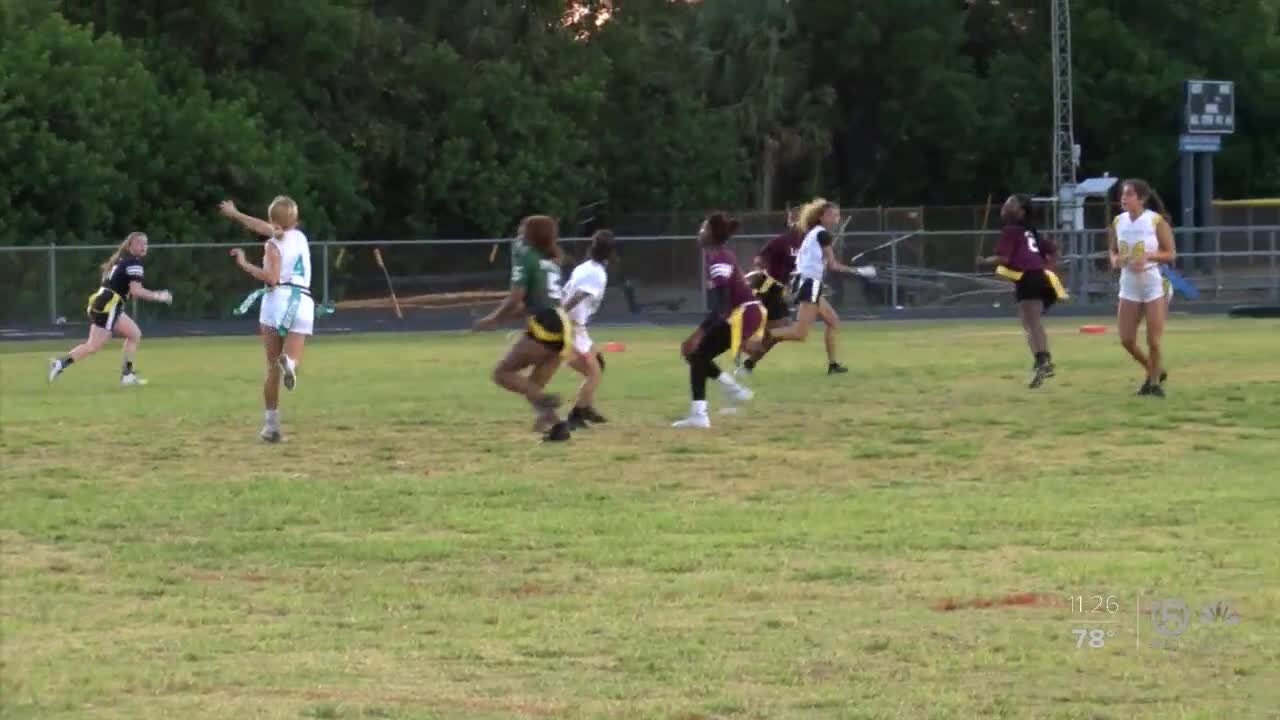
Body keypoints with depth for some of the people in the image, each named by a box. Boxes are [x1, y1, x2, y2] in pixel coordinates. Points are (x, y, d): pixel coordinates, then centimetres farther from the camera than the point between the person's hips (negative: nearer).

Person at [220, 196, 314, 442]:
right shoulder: (300, 236, 18)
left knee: (272, 368, 6)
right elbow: (266, 228, 33)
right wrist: (235, 214, 43)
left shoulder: (273, 245, 0)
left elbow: (271, 277, -14)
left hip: (278, 300, -3)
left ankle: (271, 424, 4)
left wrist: (244, 264, -1)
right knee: (291, 359, -1)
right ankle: (289, 362, -40)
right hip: (303, 303, 3)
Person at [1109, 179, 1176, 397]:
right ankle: (1154, 372, 26)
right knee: (1126, 340, 2)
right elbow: (1113, 251, 13)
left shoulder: (1156, 221, -11)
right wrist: (1115, 260, -10)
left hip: (1154, 284, -5)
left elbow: (1170, 254, -8)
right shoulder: (1118, 222, 2)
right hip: (1129, 285, 5)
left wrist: (1148, 256, -25)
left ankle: (1155, 381, 16)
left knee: (1153, 340, -4)